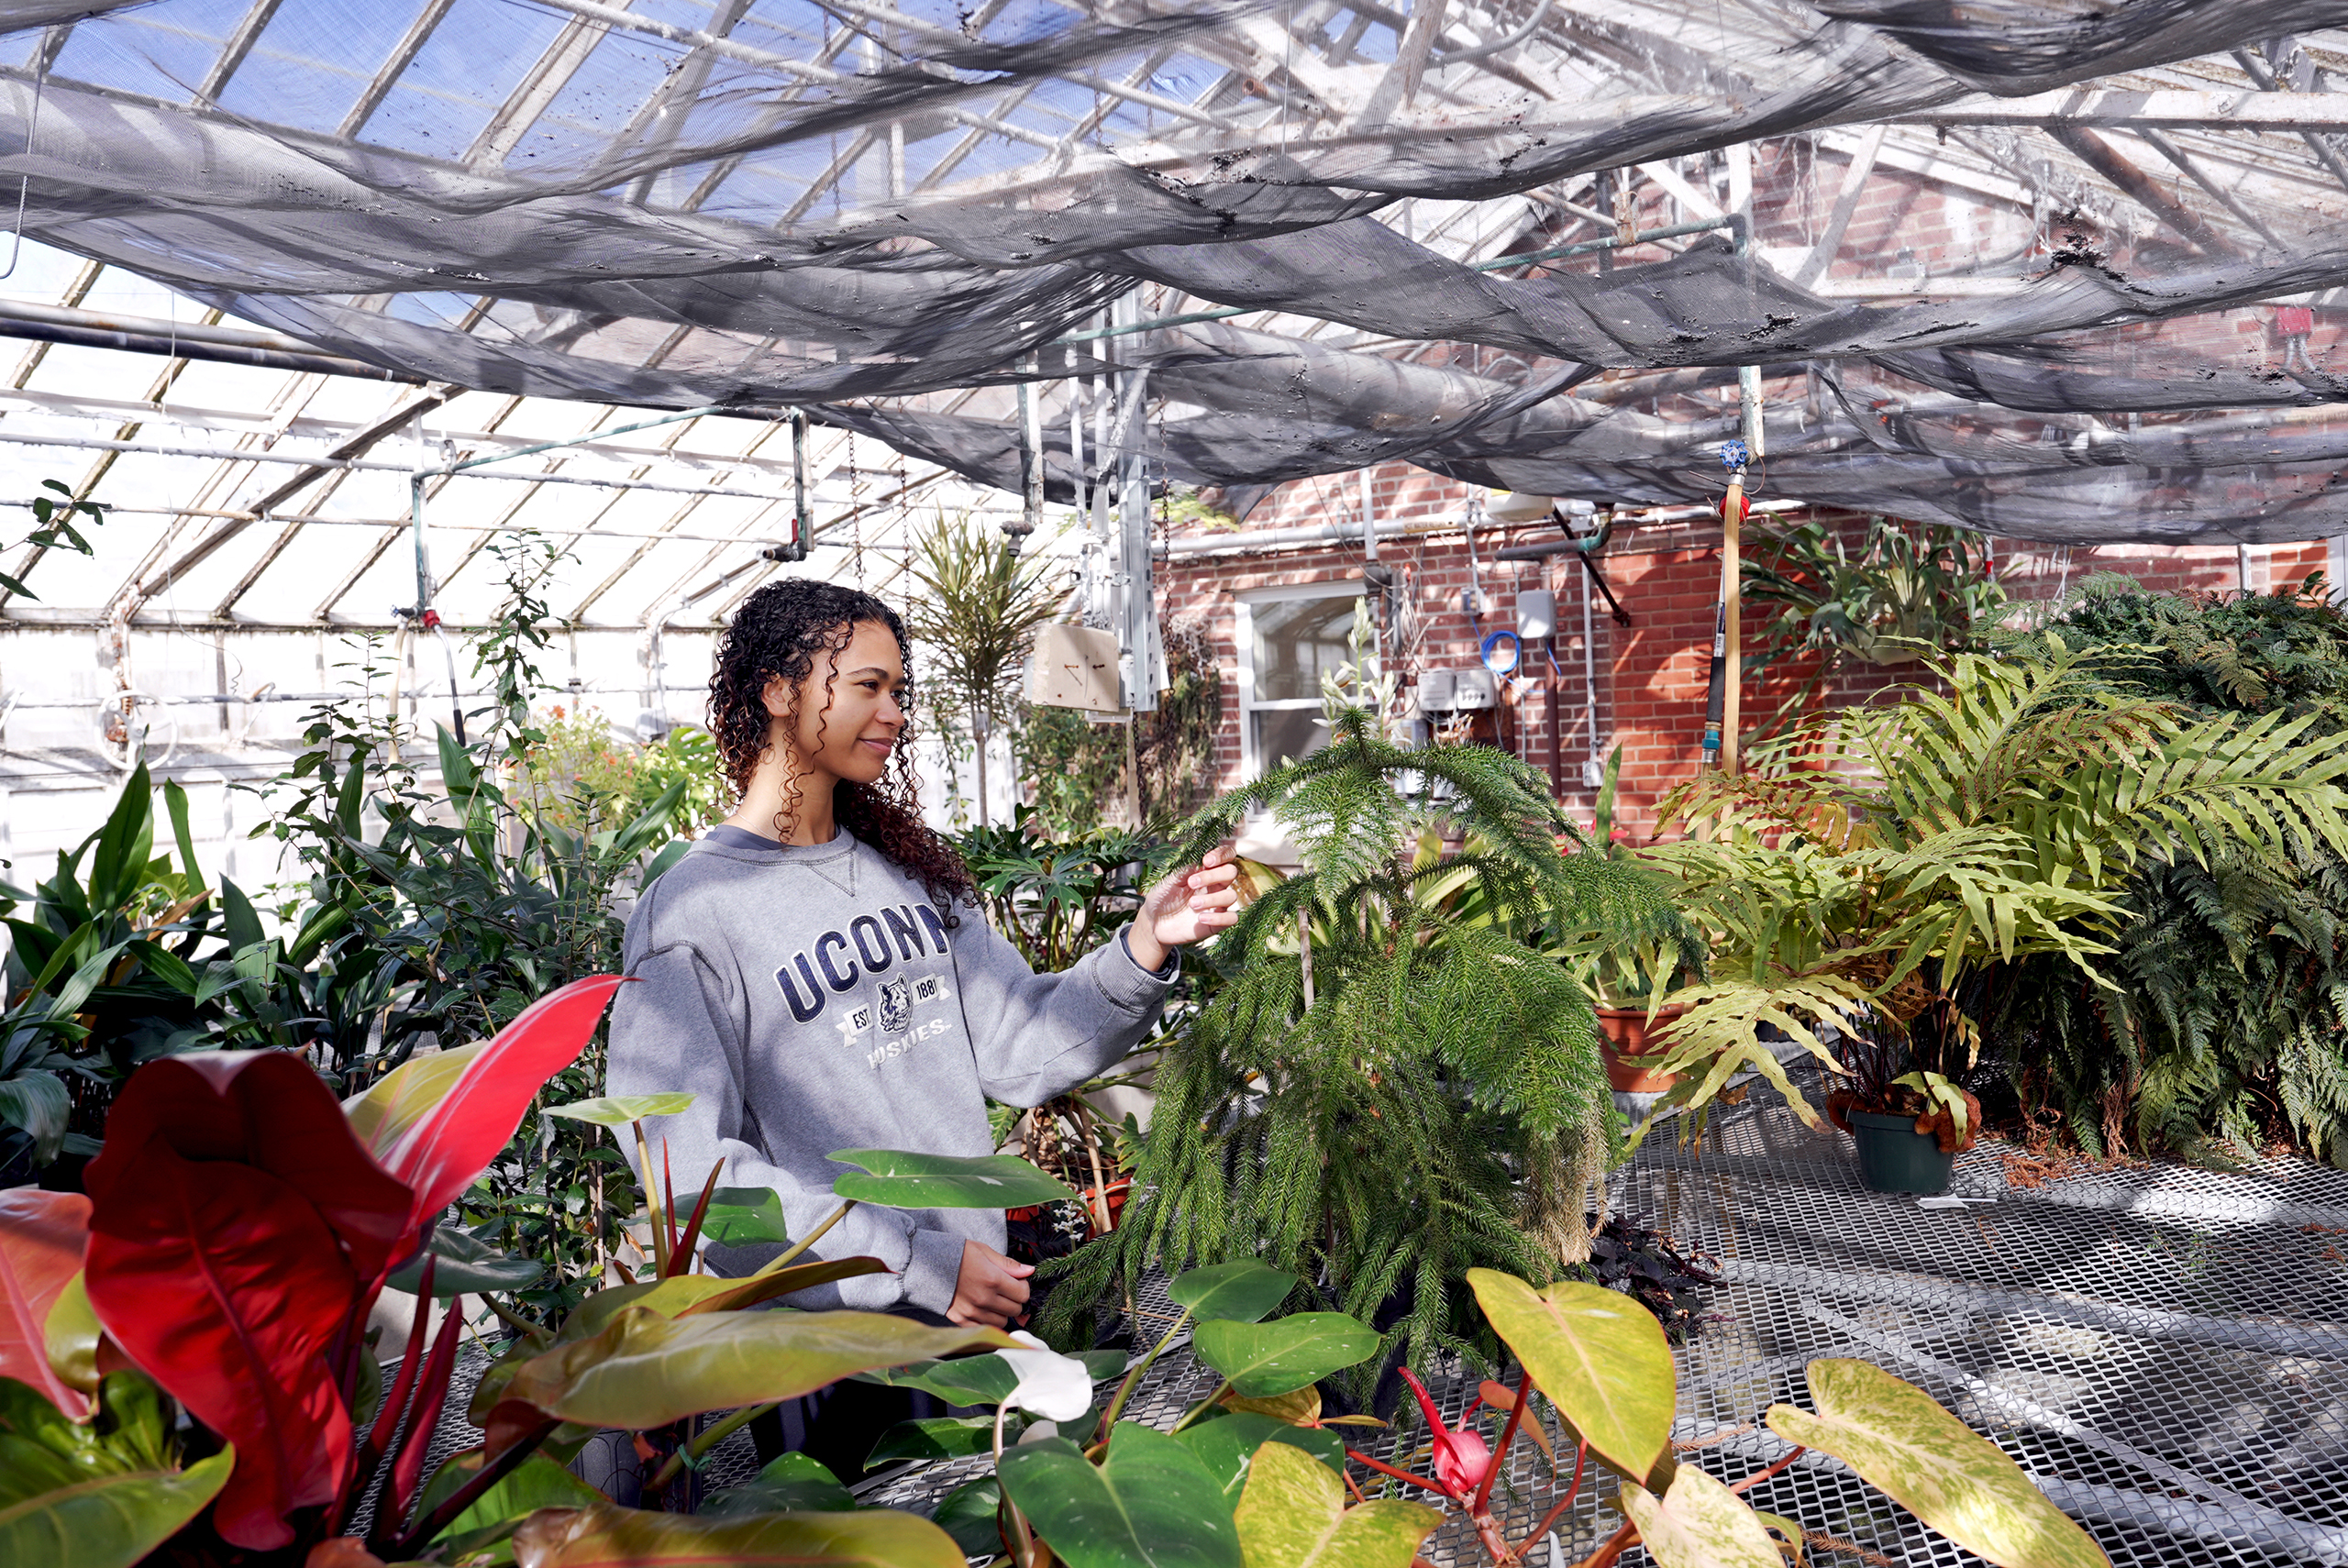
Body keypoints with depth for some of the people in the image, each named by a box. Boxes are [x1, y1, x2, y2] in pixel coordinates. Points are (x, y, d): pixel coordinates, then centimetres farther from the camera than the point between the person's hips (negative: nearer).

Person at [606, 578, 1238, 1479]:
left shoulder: (910, 872, 5)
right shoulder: (693, 914, -14)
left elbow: (1020, 1050, 0)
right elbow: (695, 1172, -20)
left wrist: (1142, 949, -16)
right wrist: (919, 1264, -22)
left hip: (976, 1309, 6)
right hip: (827, 1359, -6)